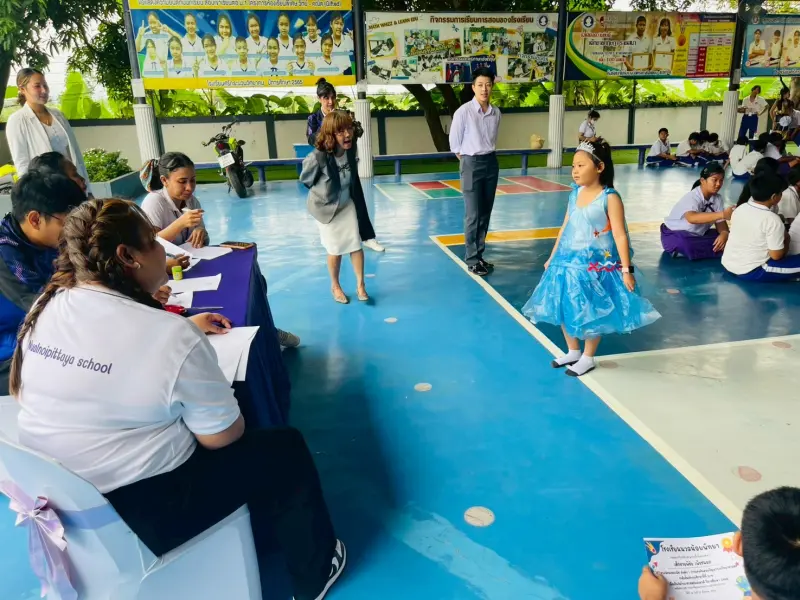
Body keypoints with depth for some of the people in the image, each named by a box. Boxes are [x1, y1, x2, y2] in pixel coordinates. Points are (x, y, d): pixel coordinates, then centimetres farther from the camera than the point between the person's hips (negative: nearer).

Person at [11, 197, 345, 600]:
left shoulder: (46, 307, -4)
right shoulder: (172, 337, -26)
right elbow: (223, 437, -15)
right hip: (142, 512, -8)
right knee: (285, 449, 7)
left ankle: (244, 544, 43)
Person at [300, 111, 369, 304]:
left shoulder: (351, 149, -17)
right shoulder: (318, 157, -33)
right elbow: (305, 179, -13)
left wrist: (348, 192, 11)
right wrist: (322, 191, 1)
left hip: (346, 204, 4)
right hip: (325, 207, -4)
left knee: (356, 244, 3)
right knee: (336, 249, 7)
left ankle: (360, 285, 19)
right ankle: (335, 286, 30)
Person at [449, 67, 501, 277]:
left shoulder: (496, 113, 2)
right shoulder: (463, 112, -12)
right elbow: (454, 142, -3)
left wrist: (489, 156, 13)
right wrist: (467, 161, 5)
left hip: (492, 163, 5)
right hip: (472, 164, -5)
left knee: (485, 213, 9)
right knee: (473, 215, -4)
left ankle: (479, 255, 20)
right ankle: (471, 259, 7)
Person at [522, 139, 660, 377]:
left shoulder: (610, 197, -14)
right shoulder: (575, 193, 4)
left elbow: (620, 236, -15)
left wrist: (626, 270, -17)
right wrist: (552, 257, 15)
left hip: (596, 265, -6)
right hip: (568, 262, 6)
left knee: (591, 313, 6)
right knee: (564, 309, 13)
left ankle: (587, 358, 25)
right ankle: (573, 352, 33)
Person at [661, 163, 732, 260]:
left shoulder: (718, 199, -4)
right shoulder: (691, 198, -27)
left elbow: (720, 222, -2)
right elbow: (692, 218, -49)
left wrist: (724, 234, -26)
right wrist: (722, 214, -57)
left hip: (698, 235, 7)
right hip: (675, 235, -7)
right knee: (685, 245, -40)